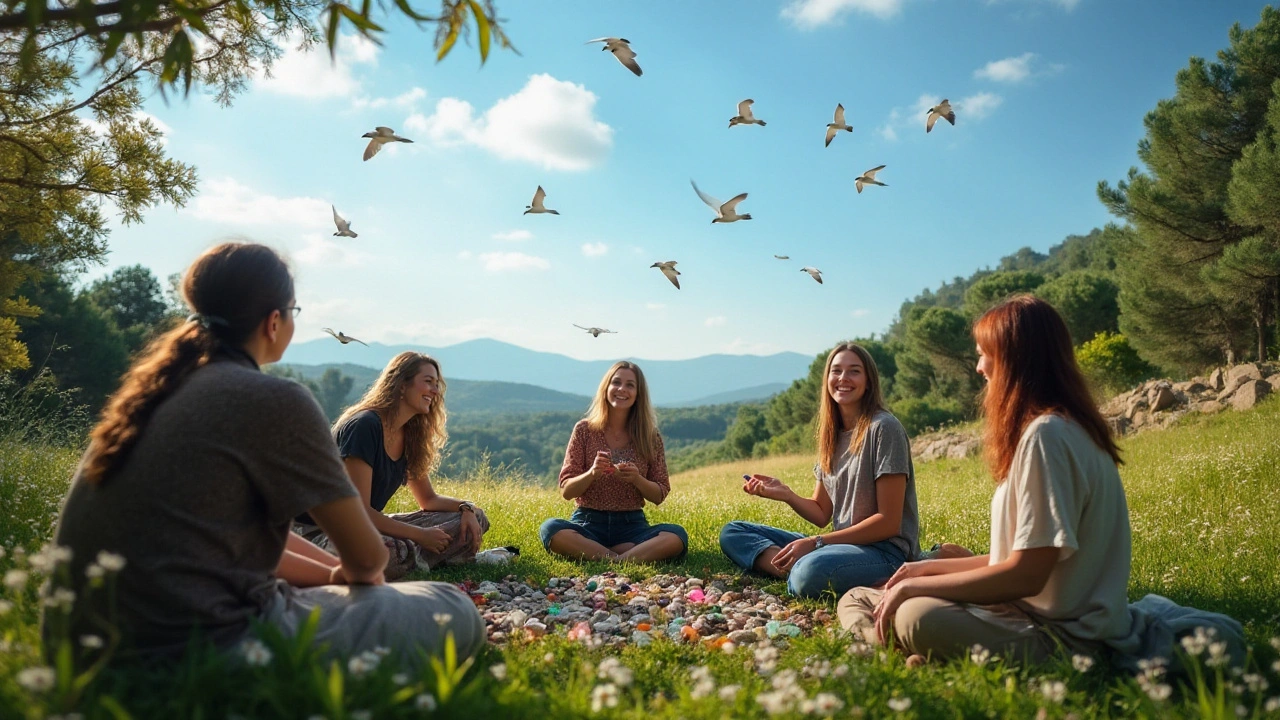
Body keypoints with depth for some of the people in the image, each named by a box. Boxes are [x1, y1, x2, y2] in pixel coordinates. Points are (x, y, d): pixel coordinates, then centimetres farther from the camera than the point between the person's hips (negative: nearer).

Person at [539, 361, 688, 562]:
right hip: (588, 523, -1)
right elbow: (566, 491, 0)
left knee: (676, 536, -29)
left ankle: (587, 552, -29)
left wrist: (637, 479, -14)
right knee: (550, 529, -33)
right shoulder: (584, 430, 1)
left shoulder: (650, 437, 4)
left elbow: (659, 496, 6)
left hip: (632, 524, 1)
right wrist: (592, 473, -20)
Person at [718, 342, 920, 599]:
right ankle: (790, 567, -19)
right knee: (732, 532, 2)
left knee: (810, 573, -41)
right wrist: (787, 495, -8)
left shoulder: (883, 428, -11)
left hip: (885, 550, -8)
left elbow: (889, 522, -14)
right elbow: (821, 515, 12)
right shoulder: (832, 435, 11)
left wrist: (815, 542, -17)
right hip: (843, 544, 8)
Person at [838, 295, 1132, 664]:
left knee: (918, 616, -37)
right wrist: (931, 568, 14)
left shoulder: (1045, 434, -19)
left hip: (1062, 635, -10)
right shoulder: (1063, 428, 14)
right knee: (856, 599, 5)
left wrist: (915, 586, -12)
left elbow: (1026, 574, -22)